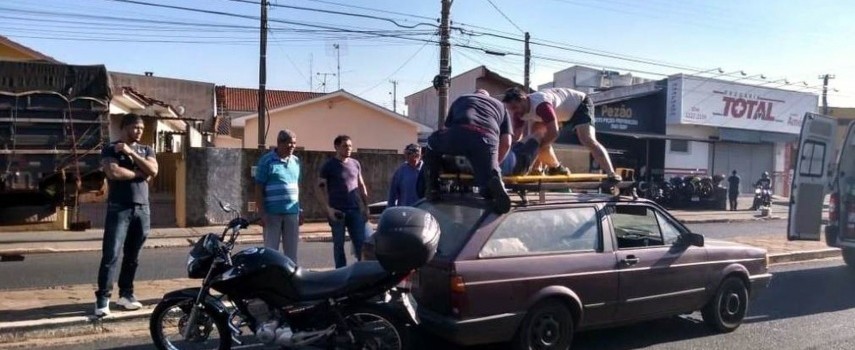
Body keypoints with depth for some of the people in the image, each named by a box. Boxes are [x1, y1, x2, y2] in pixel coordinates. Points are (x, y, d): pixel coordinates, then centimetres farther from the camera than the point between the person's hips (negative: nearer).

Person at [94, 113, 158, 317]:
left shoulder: (145, 150, 15)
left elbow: (153, 171, -3)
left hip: (142, 209, 5)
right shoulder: (110, 150, 1)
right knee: (110, 255, -7)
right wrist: (140, 173, -5)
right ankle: (102, 298, -5)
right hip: (119, 209, -5)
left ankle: (126, 294, 19)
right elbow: (114, 172, -16)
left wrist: (131, 153, -8)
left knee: (132, 256, 10)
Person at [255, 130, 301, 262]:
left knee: (292, 250, 10)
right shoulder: (266, 161, -6)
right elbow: (259, 188, -7)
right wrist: (262, 213, -12)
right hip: (272, 213, -5)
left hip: (292, 213, 5)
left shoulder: (296, 161, 12)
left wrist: (300, 210, 15)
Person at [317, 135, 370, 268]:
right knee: (339, 245, 4)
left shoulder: (355, 164, 11)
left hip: (355, 210, 3)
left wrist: (366, 206, 12)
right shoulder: (329, 166, -2)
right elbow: (320, 189, -4)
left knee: (361, 242, 2)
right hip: (337, 212, -3)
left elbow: (361, 186, 18)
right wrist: (328, 208, -14)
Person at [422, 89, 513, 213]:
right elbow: (506, 143, 27)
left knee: (432, 143, 32)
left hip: (458, 134, 0)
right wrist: (495, 164, 39)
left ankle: (432, 188, 19)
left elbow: (445, 129, 41)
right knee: (489, 189, 11)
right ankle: (494, 183, -25)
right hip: (487, 140, 0)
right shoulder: (500, 105, 38)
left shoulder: (460, 99, 39)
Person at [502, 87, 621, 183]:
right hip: (565, 111, 9)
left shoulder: (540, 105, -41)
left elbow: (553, 133, -42)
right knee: (535, 132, -4)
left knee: (587, 140, -26)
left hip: (580, 104, -8)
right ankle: (556, 167, 7)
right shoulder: (519, 111, -14)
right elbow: (516, 137, -9)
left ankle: (611, 174, -30)